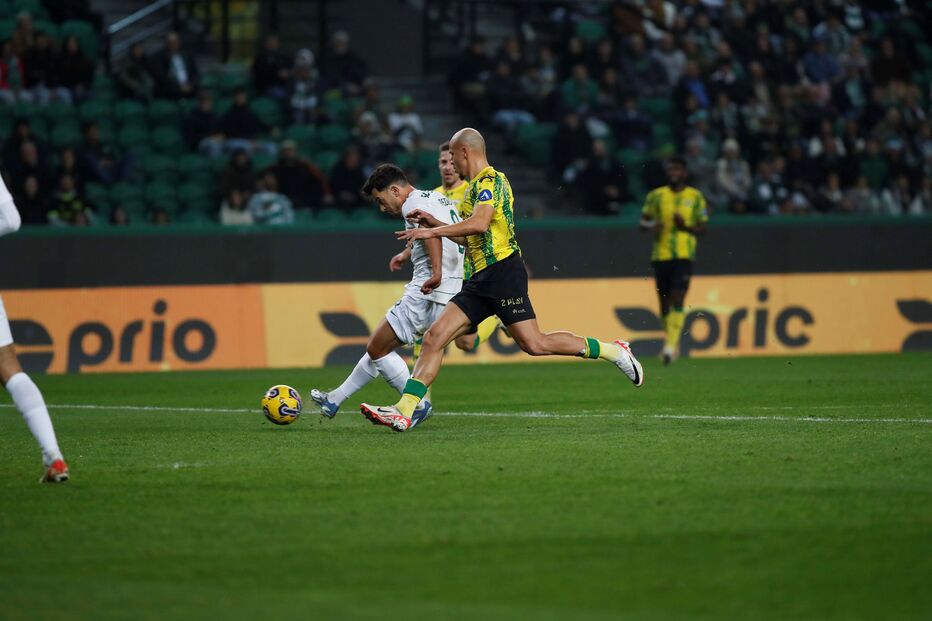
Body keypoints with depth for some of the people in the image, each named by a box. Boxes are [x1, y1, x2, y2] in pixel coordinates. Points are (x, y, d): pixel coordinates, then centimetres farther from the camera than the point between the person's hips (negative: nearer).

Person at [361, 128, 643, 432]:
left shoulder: (489, 181, -8)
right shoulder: (477, 186, 23)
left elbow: (479, 224, -26)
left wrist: (432, 231, -22)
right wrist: (435, 224, 23)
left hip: (502, 269, -10)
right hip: (482, 280, 10)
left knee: (534, 344, -13)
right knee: (434, 337, -2)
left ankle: (614, 350, 3)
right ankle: (403, 412, -9)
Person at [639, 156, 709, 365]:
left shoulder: (695, 197, 4)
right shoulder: (656, 195, 7)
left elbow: (702, 228, 5)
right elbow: (643, 222, 11)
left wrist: (686, 226, -15)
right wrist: (651, 227, -12)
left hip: (684, 254, -3)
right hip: (660, 254, 3)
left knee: (677, 299, -16)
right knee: (664, 301, 8)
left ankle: (671, 345, -20)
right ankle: (671, 341, 26)